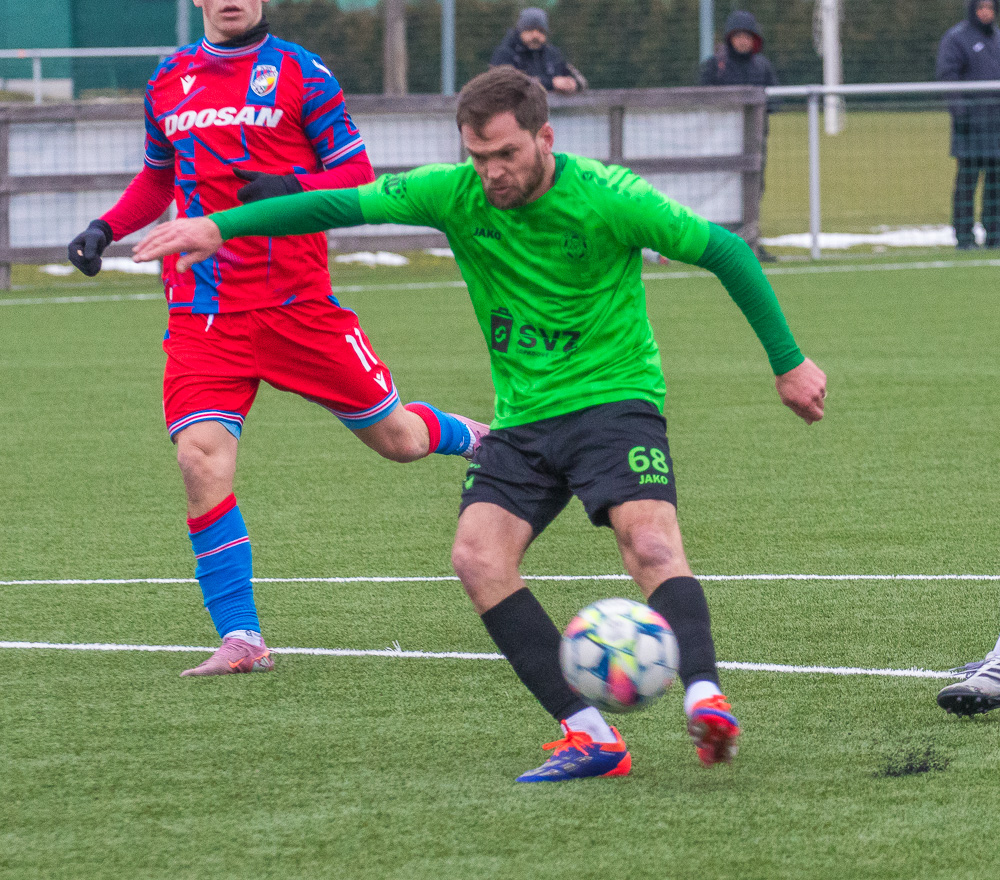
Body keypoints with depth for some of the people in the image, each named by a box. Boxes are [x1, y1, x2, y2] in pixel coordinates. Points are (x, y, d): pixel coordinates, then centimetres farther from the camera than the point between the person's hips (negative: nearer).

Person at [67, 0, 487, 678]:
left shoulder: (300, 74, -1)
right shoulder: (168, 83, 11)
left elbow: (357, 175, -1)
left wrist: (291, 187, -19)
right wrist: (106, 228, 10)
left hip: (297, 303, -2)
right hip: (203, 311, 2)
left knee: (397, 439, 6)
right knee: (202, 459, -17)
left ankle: (476, 439, 43)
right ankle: (241, 640, -11)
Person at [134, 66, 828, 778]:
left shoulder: (606, 198, -16)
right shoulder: (455, 195, -5)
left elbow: (725, 252, -8)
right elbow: (339, 205, -2)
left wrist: (788, 362, -5)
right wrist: (219, 227, -9)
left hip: (614, 396, -5)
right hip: (523, 418, 5)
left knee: (651, 541, -29)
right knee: (478, 555, -16)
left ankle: (705, 697, -41)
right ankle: (590, 738, -19)